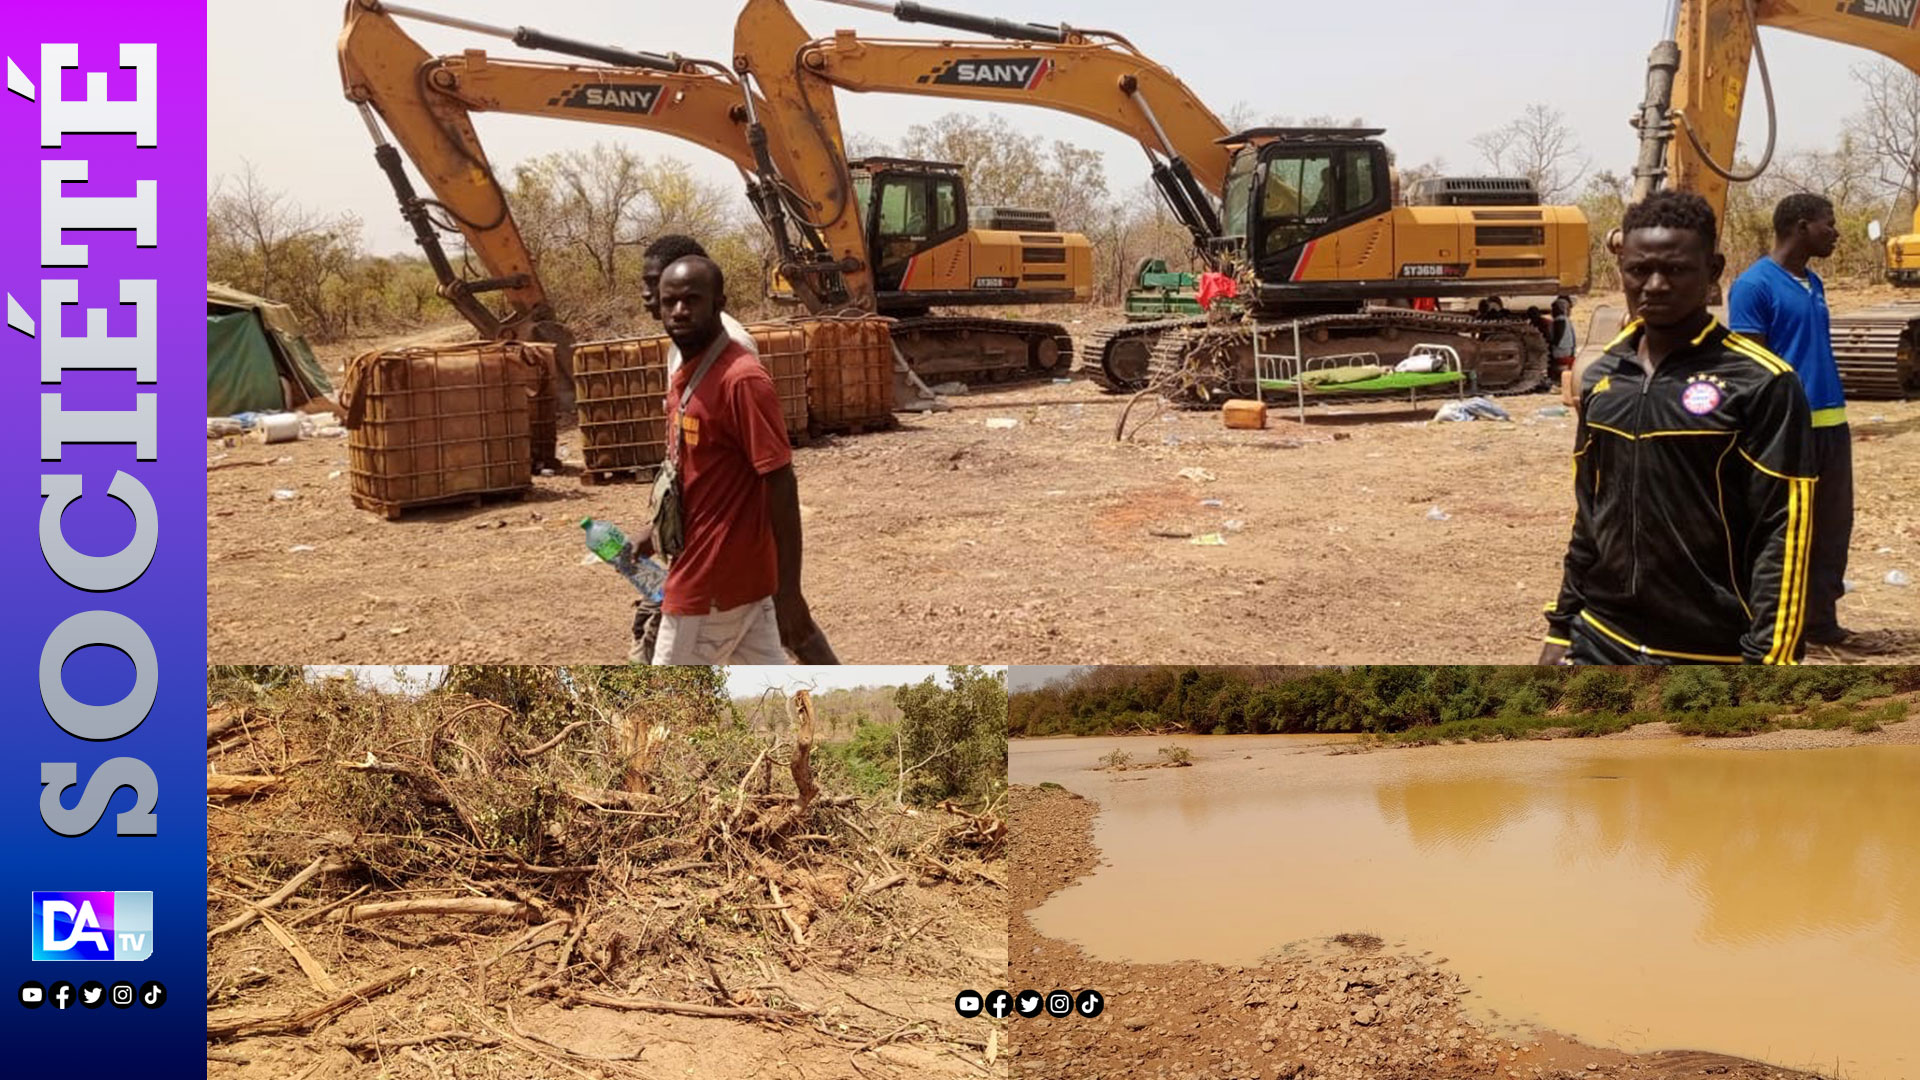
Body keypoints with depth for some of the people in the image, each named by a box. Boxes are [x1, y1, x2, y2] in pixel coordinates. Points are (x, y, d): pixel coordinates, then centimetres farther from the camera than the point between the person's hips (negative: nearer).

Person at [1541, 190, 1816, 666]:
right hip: (1600, 644, 5)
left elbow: (1782, 538, -12)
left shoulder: (1761, 385, -10)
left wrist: (1766, 664, -16)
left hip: (1710, 660, -5)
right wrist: (1562, 626, 14)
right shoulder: (1602, 380, 8)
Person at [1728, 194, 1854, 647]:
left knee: (1833, 525, 11)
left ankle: (1821, 617, 20)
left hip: (1831, 422, 8)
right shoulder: (1754, 286, -11)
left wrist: (1835, 417, 17)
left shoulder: (1813, 284, 14)